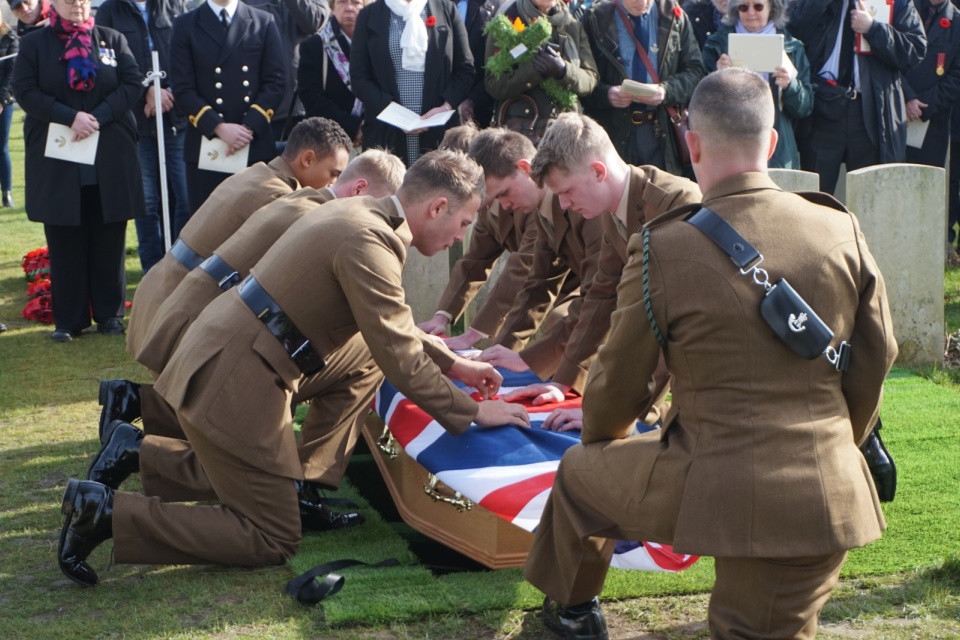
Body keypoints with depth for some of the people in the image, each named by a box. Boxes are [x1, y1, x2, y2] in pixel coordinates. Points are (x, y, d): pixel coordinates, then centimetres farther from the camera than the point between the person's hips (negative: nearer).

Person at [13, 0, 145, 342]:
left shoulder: (113, 40, 9)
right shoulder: (33, 43, 5)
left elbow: (131, 84, 0)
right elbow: (24, 91, -5)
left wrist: (99, 117, -14)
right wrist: (71, 118, -16)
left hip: (110, 159, 1)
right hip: (56, 159, -1)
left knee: (109, 240, 5)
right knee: (65, 242, 3)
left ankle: (110, 314, 15)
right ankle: (68, 319, 10)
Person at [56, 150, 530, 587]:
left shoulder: (360, 213, 10)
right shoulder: (368, 242, -20)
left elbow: (388, 324, 24)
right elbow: (399, 357, -19)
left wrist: (453, 363, 21)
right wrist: (471, 413, -9)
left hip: (220, 349, 9)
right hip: (231, 381, -9)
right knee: (273, 541, 1)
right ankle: (107, 511, -5)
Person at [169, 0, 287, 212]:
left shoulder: (264, 23, 10)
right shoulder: (186, 25, 7)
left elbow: (276, 82, 4)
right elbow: (182, 88, -1)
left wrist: (250, 126, -10)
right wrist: (218, 127, -14)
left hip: (256, 146, 1)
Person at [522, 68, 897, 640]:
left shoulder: (662, 247, -10)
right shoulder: (842, 232, -1)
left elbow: (619, 382, 2)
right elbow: (876, 359, 10)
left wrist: (601, 438, 25)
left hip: (713, 487, -2)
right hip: (830, 496, 3)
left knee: (580, 471, 27)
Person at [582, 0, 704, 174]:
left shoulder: (674, 17, 5)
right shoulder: (596, 19, 1)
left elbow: (694, 70, 3)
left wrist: (666, 90, -14)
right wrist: (606, 94, -19)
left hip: (663, 132, 1)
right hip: (614, 131, -1)